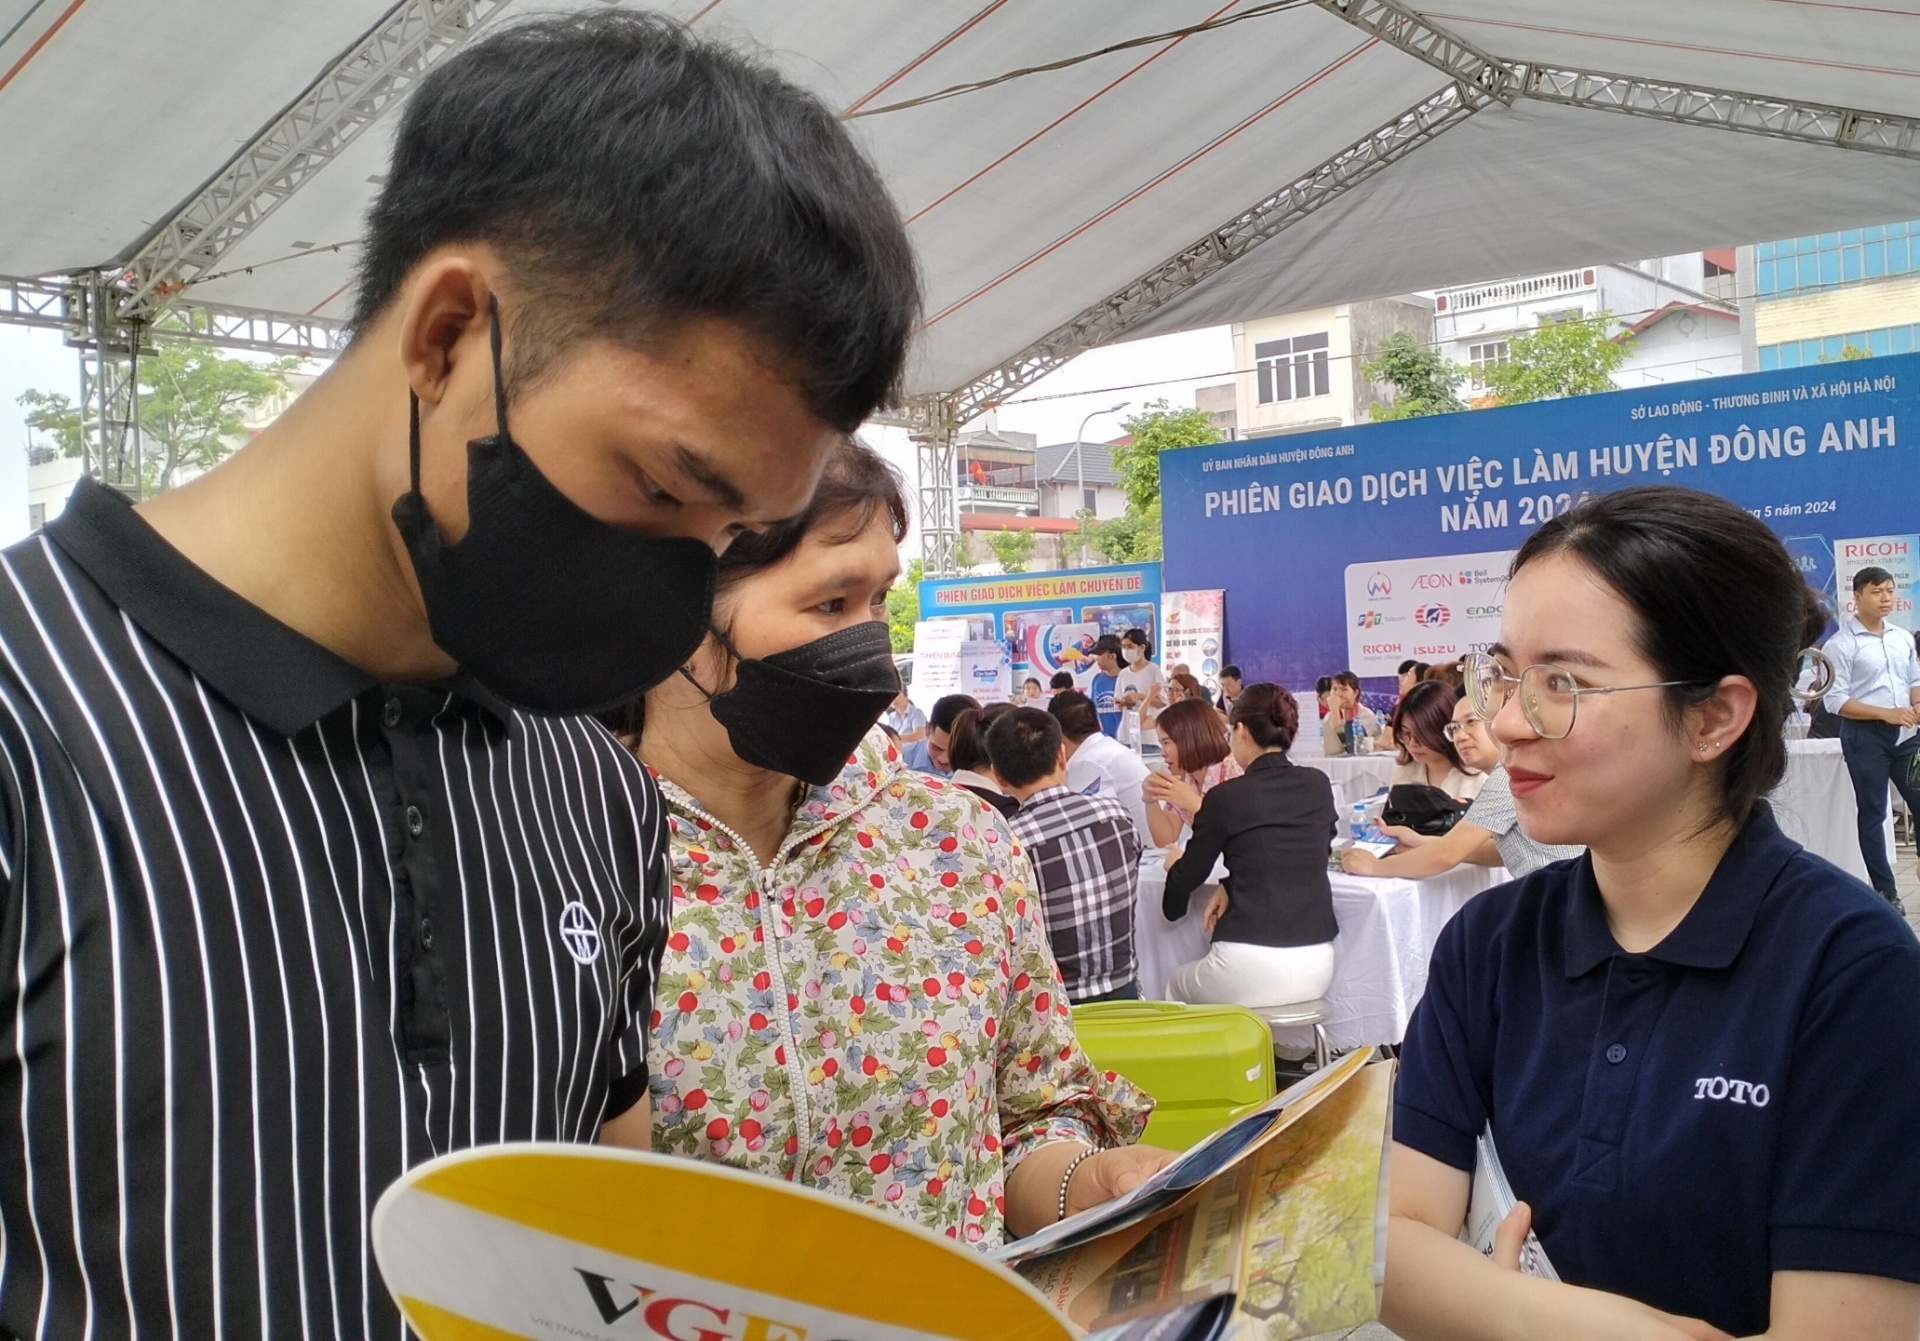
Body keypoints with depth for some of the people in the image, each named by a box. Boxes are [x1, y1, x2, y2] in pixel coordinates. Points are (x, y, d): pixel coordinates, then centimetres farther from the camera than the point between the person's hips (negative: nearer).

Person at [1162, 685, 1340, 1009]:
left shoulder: (1226, 797, -8)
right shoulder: (1319, 786, 5)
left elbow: (1189, 877, 5)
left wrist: (1175, 864, 28)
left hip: (1253, 970, -5)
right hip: (1317, 968, 5)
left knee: (1176, 984, 27)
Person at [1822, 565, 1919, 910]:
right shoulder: (1842, 644, -8)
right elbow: (1835, 701, -12)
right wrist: (1886, 714, -19)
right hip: (1865, 736, -5)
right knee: (1872, 813, 3)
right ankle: (1885, 891, 10)